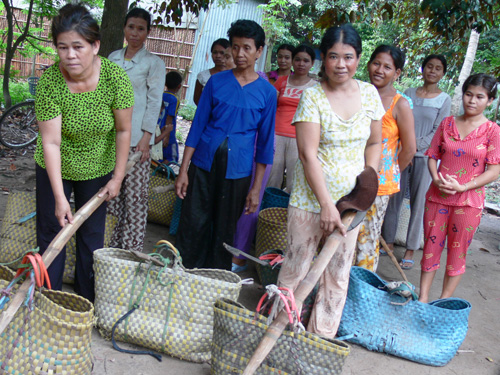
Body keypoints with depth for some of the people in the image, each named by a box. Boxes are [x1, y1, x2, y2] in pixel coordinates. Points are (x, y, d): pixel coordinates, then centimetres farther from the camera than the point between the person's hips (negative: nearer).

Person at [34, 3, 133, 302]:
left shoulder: (116, 78, -23)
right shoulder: (50, 82, -25)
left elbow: (123, 131, -12)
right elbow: (50, 142, -25)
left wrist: (118, 177, -9)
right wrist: (59, 197, -28)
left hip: (97, 170, 1)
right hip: (55, 169, 0)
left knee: (92, 236, 9)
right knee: (51, 232, 8)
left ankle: (87, 299, 25)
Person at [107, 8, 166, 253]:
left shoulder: (153, 63, 0)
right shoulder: (113, 58, 14)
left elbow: (154, 101, -5)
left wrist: (146, 136, -13)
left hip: (136, 137, -5)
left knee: (135, 192, -3)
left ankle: (132, 247, 4)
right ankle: (116, 241, 19)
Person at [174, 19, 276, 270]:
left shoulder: (266, 92, 1)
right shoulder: (216, 82, 3)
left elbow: (265, 143, 3)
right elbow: (197, 126, 5)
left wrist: (256, 189, 0)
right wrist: (183, 170, -1)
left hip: (237, 171, 0)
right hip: (204, 163, 1)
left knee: (224, 231, 9)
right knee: (192, 226, 1)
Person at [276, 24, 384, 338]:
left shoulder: (369, 94, 2)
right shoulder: (312, 96, -11)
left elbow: (375, 142, 14)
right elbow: (308, 155, -17)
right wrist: (326, 203, -23)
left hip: (350, 198, 4)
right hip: (311, 197, -3)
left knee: (338, 275, 9)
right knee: (295, 267, 4)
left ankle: (321, 339, 24)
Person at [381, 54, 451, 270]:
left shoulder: (444, 100, 2)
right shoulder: (409, 94, 9)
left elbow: (438, 131, -4)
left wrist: (415, 147, -14)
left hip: (425, 156, -2)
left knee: (419, 203, -1)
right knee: (393, 198, 5)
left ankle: (410, 250, 7)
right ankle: (388, 241, 19)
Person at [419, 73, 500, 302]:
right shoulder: (447, 123, 6)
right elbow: (433, 156, 8)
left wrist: (462, 187, -17)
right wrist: (436, 180, -12)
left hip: (469, 201, -2)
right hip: (437, 197, 3)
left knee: (457, 252, 7)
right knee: (431, 246, 8)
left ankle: (444, 301, 20)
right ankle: (422, 298, 18)